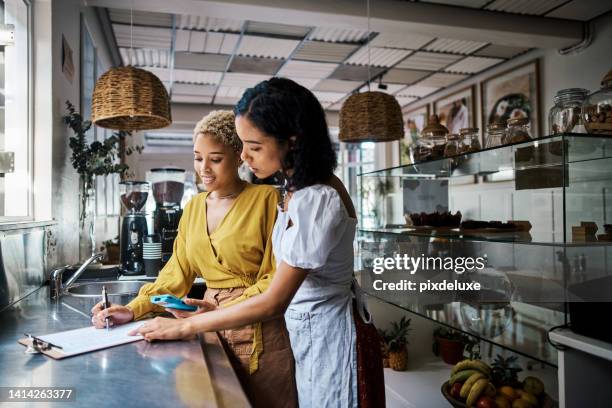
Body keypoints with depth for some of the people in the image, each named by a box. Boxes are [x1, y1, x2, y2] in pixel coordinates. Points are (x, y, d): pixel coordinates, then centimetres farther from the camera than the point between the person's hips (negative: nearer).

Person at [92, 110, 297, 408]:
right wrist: (134, 309, -4)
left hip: (261, 335, -5)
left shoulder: (266, 199, -12)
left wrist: (223, 310, -21)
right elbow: (177, 274, 9)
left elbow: (278, 277, -13)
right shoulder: (193, 207, 8)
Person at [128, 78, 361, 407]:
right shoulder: (300, 187, 2)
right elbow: (283, 276, 6)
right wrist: (218, 303, 4)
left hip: (323, 331, -8)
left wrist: (185, 327, -16)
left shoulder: (318, 200, -26)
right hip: (303, 326, 8)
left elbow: (273, 303, -24)